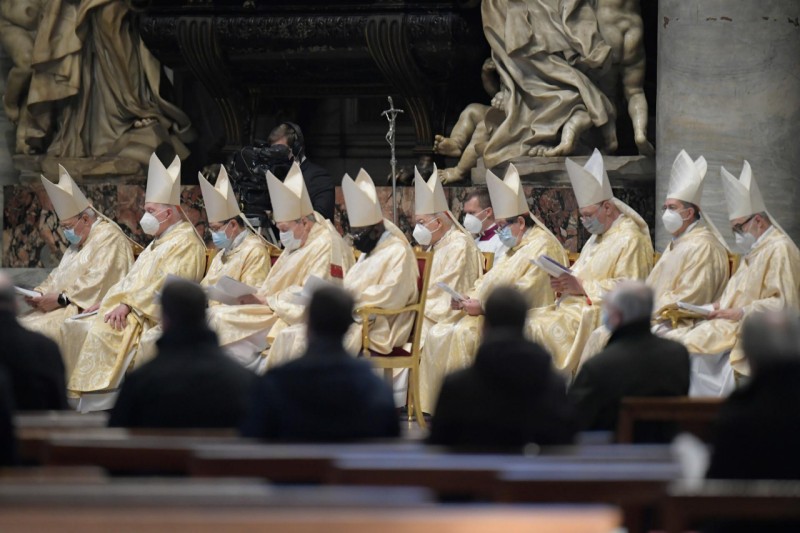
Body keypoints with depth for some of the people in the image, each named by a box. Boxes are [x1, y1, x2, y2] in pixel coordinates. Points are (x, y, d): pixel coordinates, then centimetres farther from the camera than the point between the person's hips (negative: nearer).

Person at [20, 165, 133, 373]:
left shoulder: (109, 238, -10)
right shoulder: (80, 241, 22)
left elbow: (97, 282, -20)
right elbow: (58, 275, 22)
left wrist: (60, 298, -19)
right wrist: (40, 293, 2)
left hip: (90, 309, -10)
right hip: (67, 307, 10)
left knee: (38, 330, -26)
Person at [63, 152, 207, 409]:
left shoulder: (186, 242, -7)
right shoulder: (159, 242, 25)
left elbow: (169, 283, -18)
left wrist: (129, 304, -23)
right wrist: (108, 301, 9)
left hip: (155, 316, -10)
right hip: (133, 309, 10)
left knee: (104, 330, -29)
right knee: (78, 327, -4)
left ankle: (97, 413, -27)